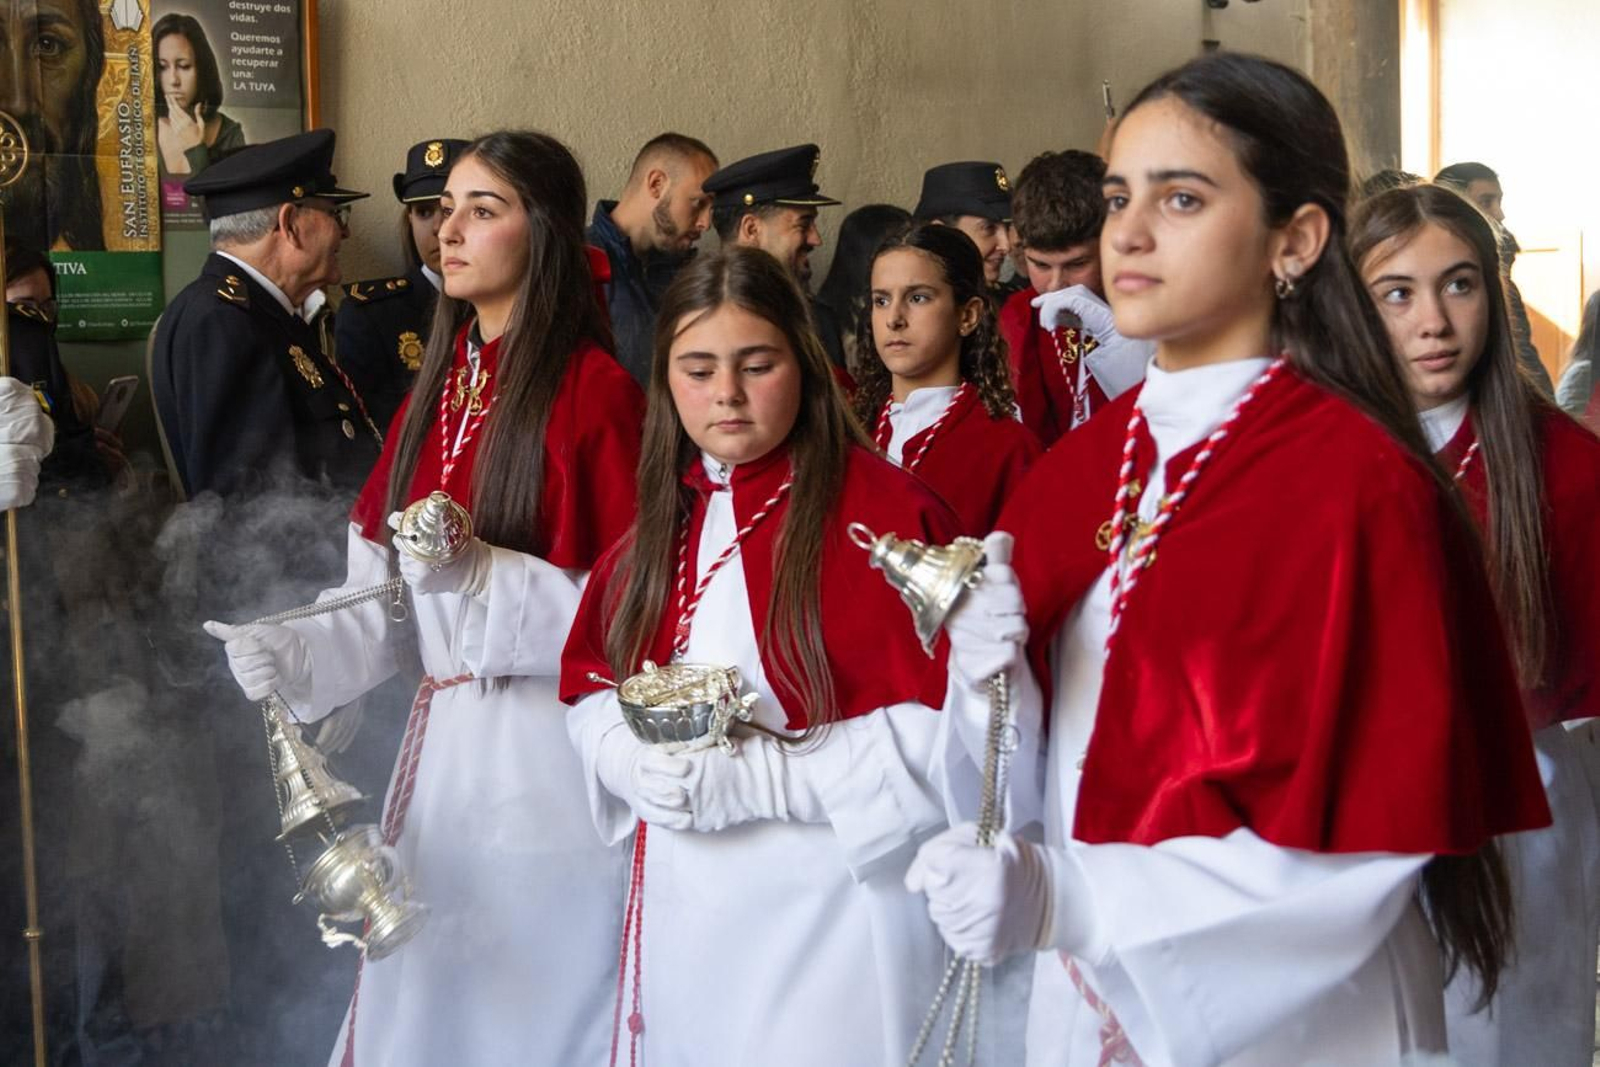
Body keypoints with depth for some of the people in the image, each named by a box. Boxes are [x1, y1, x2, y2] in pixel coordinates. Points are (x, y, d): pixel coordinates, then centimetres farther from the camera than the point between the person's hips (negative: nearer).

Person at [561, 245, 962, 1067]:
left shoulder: (884, 508, -11)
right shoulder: (661, 517, 10)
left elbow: (944, 728, -15)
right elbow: (588, 689, 12)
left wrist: (759, 777, -19)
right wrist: (637, 765, -9)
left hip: (830, 910, -6)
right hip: (680, 904, 6)